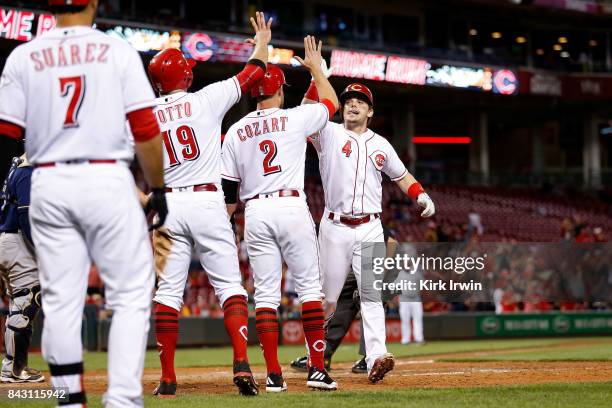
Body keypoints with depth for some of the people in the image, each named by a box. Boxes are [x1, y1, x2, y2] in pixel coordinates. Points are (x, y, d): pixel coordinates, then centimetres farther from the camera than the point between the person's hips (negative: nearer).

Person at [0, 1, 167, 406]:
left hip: (48, 184, 3)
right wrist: (158, 189, 4)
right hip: (109, 180, -2)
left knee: (60, 300, 7)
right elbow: (146, 130, -5)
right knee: (131, 296, 1)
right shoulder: (118, 51, 0)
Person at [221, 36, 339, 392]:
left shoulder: (235, 131, 9)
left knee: (265, 293, 3)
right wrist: (316, 66, 30)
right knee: (309, 286, 2)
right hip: (292, 206, -3)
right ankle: (318, 369, -2)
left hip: (256, 213, 3)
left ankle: (274, 374, -2)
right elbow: (332, 103, 19)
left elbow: (228, 190, 9)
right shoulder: (295, 119, 0)